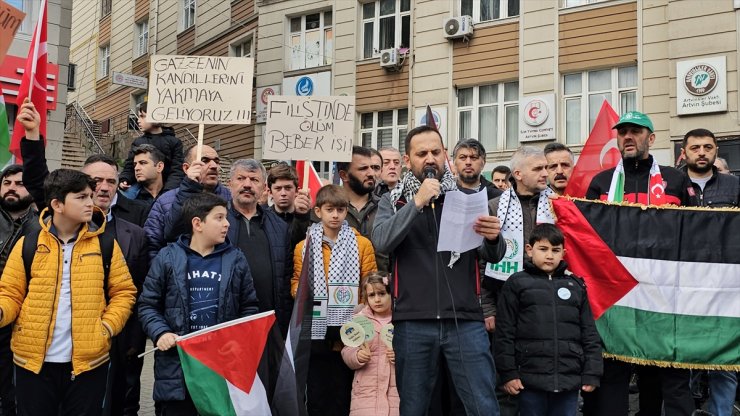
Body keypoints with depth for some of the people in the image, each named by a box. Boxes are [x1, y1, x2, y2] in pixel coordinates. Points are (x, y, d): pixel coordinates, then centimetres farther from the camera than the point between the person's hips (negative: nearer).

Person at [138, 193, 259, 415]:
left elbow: (249, 307, 11)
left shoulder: (236, 259, 6)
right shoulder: (168, 257, 0)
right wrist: (160, 333, -12)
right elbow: (148, 305, 4)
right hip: (177, 364, -1)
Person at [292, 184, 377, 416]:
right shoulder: (304, 247, 9)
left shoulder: (362, 244, 4)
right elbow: (296, 282, 13)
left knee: (343, 395, 7)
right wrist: (299, 290, -9)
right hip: (316, 332, 1)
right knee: (316, 396, 8)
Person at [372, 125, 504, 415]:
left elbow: (491, 256, 4)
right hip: (412, 321, 0)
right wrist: (417, 202, -18)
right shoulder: (393, 201, 8)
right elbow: (381, 242, -10)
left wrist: (492, 238, -19)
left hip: (465, 319, 0)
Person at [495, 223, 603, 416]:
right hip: (530, 379, -2)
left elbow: (589, 333, 11)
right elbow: (505, 332, 0)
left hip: (570, 379, 3)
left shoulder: (576, 286, 11)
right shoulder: (516, 284, 2)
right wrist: (508, 373, -5)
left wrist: (591, 373, 4)